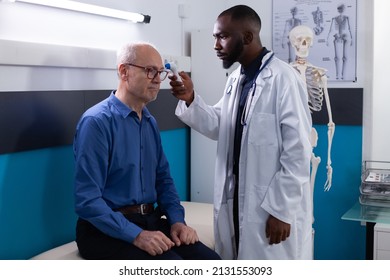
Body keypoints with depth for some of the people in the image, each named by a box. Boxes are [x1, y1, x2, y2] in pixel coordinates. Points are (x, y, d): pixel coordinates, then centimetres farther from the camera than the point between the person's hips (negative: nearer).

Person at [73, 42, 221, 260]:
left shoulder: (150, 122, 12)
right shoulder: (96, 122, -13)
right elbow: (88, 200, -18)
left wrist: (177, 220, 0)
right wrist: (136, 235, -24)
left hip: (151, 220, 7)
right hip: (108, 230, -7)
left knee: (209, 260, -13)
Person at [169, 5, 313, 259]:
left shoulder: (283, 78, -16)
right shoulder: (235, 79, 10)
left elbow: (298, 151, -17)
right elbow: (218, 127, 11)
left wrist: (282, 210, -17)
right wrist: (191, 99, -5)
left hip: (274, 206, -7)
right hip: (236, 199, 8)